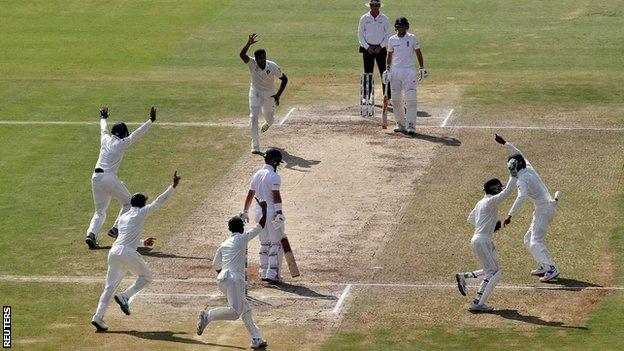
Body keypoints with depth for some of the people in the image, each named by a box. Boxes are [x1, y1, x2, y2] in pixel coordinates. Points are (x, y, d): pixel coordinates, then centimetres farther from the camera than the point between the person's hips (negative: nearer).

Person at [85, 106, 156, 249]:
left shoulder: (105, 139, 12)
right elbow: (138, 133, -2)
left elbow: (103, 129, 34)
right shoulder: (122, 143, -3)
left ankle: (92, 234, -12)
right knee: (128, 203, 14)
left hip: (96, 178, 6)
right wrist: (151, 121, 4)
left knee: (100, 211, 12)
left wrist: (103, 118, 54)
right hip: (109, 177, -6)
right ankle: (116, 229, 1)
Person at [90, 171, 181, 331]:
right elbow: (159, 201, 7)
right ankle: (124, 297, -5)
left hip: (114, 251, 6)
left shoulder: (123, 217, 26)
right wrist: (173, 186, 11)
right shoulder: (141, 213, 7)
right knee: (146, 277, 13)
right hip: (127, 252, -6)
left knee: (110, 286, 8)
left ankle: (98, 317, -4)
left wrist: (143, 242, 40)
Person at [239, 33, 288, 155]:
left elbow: (284, 79, -11)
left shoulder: (272, 66, -23)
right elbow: (242, 55, -43)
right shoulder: (252, 63, -23)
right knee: (253, 117, -16)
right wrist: (248, 44, -61)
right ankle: (255, 146, -15)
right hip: (255, 93, -1)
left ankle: (267, 123, 57)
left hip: (269, 94, 1)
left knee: (269, 120, 16)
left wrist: (278, 94, -20)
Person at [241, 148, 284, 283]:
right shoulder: (274, 176, -14)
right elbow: (276, 196, -20)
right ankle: (272, 274, -6)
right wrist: (279, 214, -22)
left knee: (264, 244, 16)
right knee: (276, 243, -1)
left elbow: (250, 195, 14)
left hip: (259, 211, 8)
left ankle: (264, 273, 19)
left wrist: (245, 212, 20)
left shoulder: (256, 175, 10)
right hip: (272, 211, -8)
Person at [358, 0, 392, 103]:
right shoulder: (364, 18, 2)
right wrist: (367, 47, -8)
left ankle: (388, 97, -4)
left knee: (384, 73, -4)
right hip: (367, 48, 1)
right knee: (368, 73, 2)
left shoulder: (384, 19, 1)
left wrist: (380, 47, -8)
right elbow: (360, 34, 3)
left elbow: (388, 35, 4)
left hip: (380, 48, -1)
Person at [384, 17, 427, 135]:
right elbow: (389, 56, 15)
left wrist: (422, 68, 0)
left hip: (408, 71, -3)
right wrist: (387, 69, 5)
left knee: (411, 99, -11)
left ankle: (411, 126, -12)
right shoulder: (392, 40, 8)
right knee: (396, 99, 4)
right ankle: (400, 124, 15)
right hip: (395, 71, 3)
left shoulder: (412, 38, 0)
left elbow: (418, 53, 5)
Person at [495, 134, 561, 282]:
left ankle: (551, 269, -31)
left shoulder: (522, 180, -16)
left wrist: (510, 215, -37)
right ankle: (544, 266, 14)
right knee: (528, 239, 17)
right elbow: (519, 154, 25)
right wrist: (504, 143, 25)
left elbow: (521, 197, -32)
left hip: (543, 209, -10)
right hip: (548, 207, 10)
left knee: (535, 242, -18)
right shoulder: (529, 168, 9)